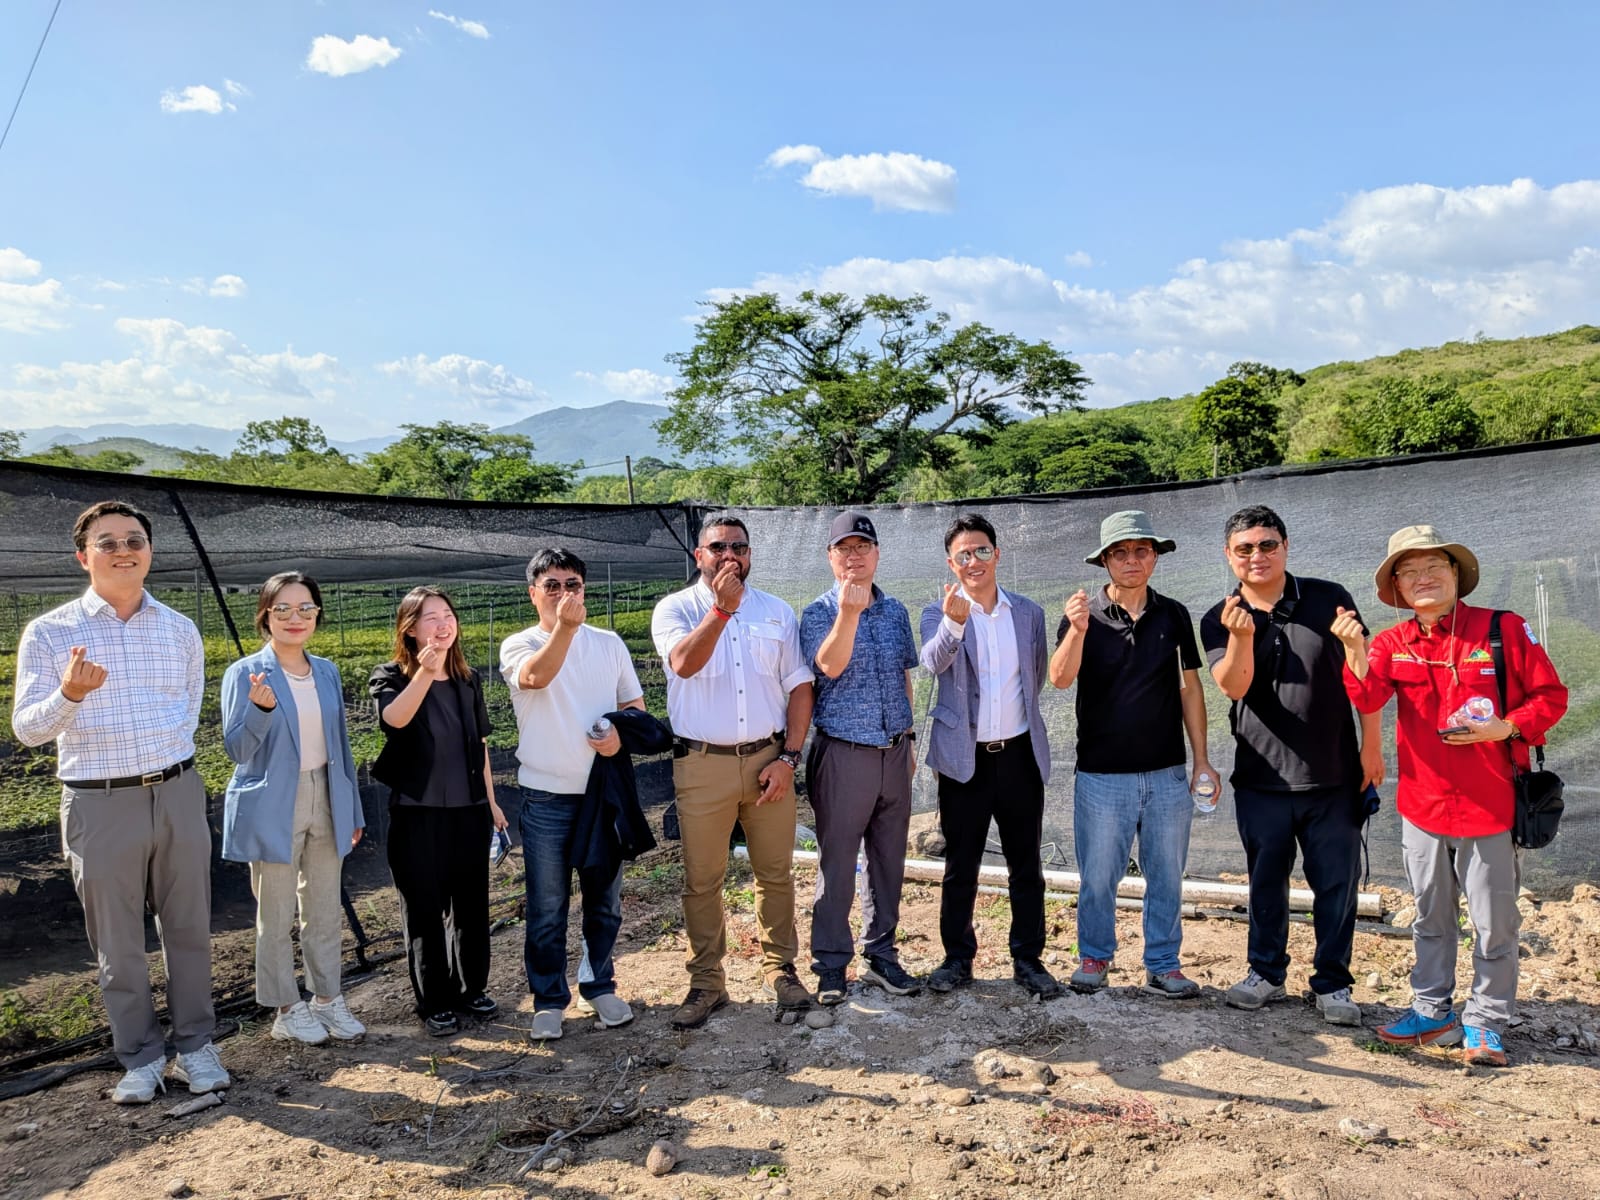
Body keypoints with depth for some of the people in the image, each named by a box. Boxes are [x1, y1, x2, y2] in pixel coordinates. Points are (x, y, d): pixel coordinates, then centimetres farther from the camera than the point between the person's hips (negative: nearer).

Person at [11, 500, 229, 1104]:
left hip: (179, 794, 2)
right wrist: (70, 694, -26)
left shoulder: (181, 629, 6)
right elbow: (26, 728, -9)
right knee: (118, 942, 8)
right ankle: (140, 1056, 23)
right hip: (100, 803, -2)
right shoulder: (49, 633, -4)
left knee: (189, 928, 10)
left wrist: (167, 761, 11)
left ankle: (195, 1045, 24)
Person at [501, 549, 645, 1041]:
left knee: (604, 901, 13)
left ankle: (599, 987, 30)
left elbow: (634, 704, 11)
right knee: (547, 909, 5)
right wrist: (563, 626, -40)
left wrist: (620, 732, -11)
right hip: (546, 797, -2)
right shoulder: (519, 646, -3)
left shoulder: (609, 643, 5)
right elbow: (535, 676, -26)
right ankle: (549, 1000, 20)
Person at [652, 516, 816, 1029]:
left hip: (769, 760, 2)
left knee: (775, 872, 9)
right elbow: (683, 663, -20)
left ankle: (779, 968, 26)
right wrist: (722, 606, -24)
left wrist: (789, 756, -3)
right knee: (701, 881, 5)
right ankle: (706, 983, 18)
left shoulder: (776, 612, 8)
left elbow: (799, 686, 6)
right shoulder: (675, 608, 1)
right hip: (702, 765, -2)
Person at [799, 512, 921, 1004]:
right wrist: (850, 611, -34)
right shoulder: (819, 612, -5)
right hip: (843, 755, -5)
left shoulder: (895, 611, 9)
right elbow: (830, 666, -22)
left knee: (889, 859, 12)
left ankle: (880, 955, 26)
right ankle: (830, 964, 14)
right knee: (837, 863, 2)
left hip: (894, 753, 5)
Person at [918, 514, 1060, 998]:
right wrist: (954, 622, -43)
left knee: (1026, 865, 9)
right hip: (964, 758, -2)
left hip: (1020, 754, 2)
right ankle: (957, 957, 21)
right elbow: (933, 662, -25)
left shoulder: (1029, 613, 5)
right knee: (960, 866, 8)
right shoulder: (939, 614, -4)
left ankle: (1028, 958, 21)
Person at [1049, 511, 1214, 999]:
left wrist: (1202, 759, 6)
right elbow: (1060, 678, -16)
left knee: (1166, 876, 9)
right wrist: (1078, 630, -34)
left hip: (1167, 773, 2)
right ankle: (1094, 957, 23)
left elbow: (1189, 688, 9)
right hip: (1101, 774, -2)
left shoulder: (1173, 615, 5)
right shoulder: (1083, 614, -3)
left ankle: (1162, 965, 22)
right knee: (1098, 876, 5)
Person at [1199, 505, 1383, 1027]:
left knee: (1337, 883, 6)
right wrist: (1241, 636, -32)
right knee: (1266, 881, 13)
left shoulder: (1328, 600, -1)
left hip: (1334, 777, 0)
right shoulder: (1220, 621, 0)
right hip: (1261, 779, 1)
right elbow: (1233, 687, -15)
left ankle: (1332, 982, 22)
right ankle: (1266, 972, 29)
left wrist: (1371, 746, 0)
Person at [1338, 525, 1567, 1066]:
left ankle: (1485, 1024, 23)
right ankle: (1433, 1011, 30)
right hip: (1423, 804, 3)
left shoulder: (1504, 630, -6)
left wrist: (1506, 728, -17)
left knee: (1494, 924, 7)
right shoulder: (1392, 644, 2)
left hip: (1489, 807, -3)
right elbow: (1368, 699, -15)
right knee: (1431, 918, 16)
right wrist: (1356, 653, -33)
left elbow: (1550, 696, -1)